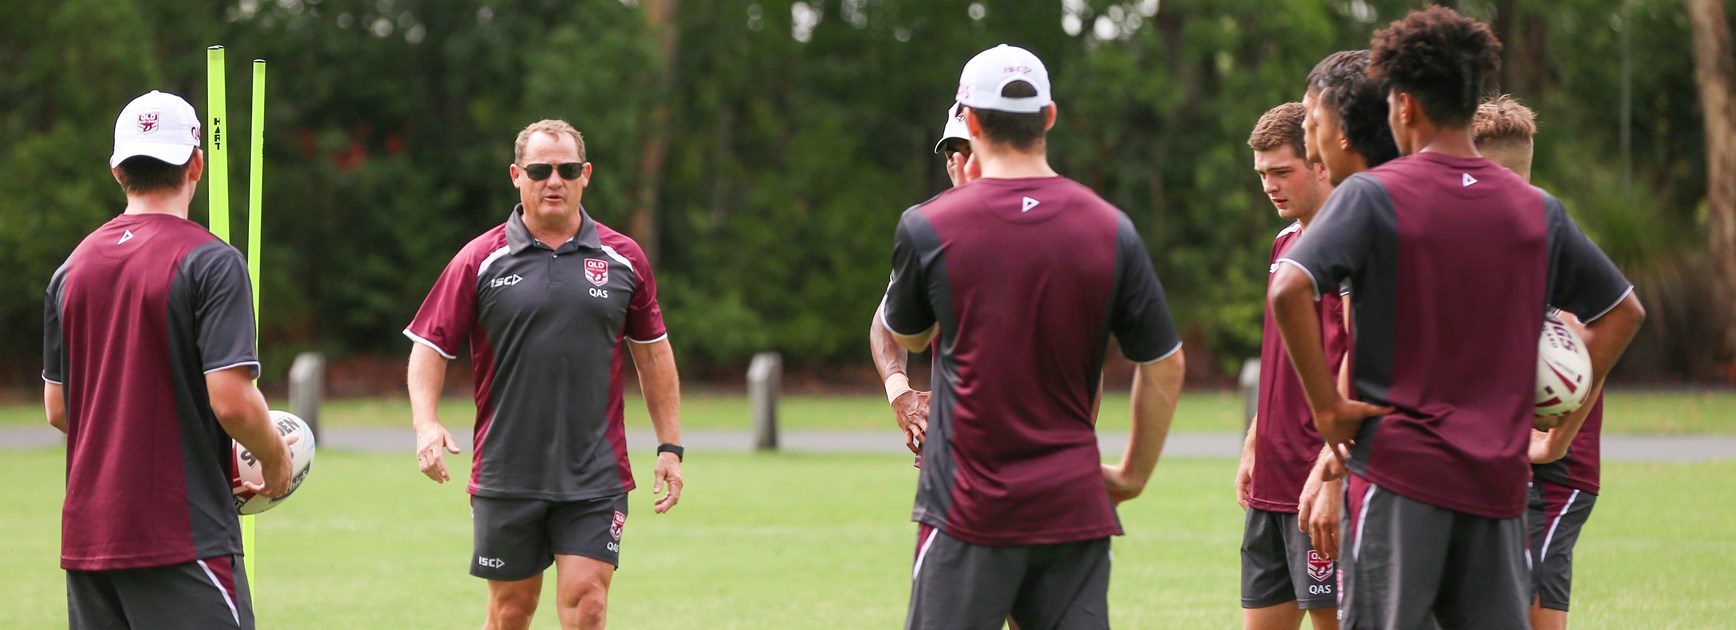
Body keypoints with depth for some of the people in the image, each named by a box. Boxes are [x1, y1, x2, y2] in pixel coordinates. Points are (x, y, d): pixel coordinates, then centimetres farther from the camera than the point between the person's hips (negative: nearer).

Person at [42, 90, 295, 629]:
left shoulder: (74, 267, 11)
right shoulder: (210, 262, -9)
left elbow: (57, 409, 15)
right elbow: (231, 399, -16)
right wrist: (276, 461, 1)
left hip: (86, 537, 7)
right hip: (183, 537, -7)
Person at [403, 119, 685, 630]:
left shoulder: (623, 259, 6)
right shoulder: (480, 261, 1)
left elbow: (652, 352, 15)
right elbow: (430, 346, 2)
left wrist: (670, 446, 11)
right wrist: (426, 423, -14)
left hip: (595, 476, 0)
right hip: (505, 474, 0)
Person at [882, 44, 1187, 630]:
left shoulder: (928, 228, -5)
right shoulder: (1111, 229, 1)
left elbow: (906, 336, 14)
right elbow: (1164, 366, 6)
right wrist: (1132, 474, 16)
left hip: (967, 509, -2)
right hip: (1075, 508, 3)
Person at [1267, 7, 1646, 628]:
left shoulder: (1373, 194, -4)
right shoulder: (1536, 209, 10)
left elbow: (1288, 289, -18)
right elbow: (1623, 310, 20)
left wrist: (1326, 406, -11)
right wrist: (1559, 411, 18)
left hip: (1399, 466, -4)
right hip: (1499, 477, 4)